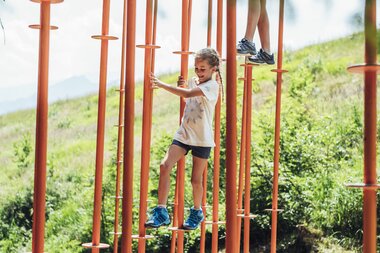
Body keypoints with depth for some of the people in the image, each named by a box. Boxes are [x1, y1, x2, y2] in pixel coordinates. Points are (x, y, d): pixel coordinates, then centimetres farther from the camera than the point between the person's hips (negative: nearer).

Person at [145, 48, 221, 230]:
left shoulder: (212, 86, -11)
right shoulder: (193, 81, 11)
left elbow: (188, 94, -26)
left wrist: (160, 84, -27)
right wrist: (181, 85, 8)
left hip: (202, 138, -5)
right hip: (184, 134, 5)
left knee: (196, 178, 5)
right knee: (165, 166, -15)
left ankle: (196, 212, 30)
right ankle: (161, 212, -13)